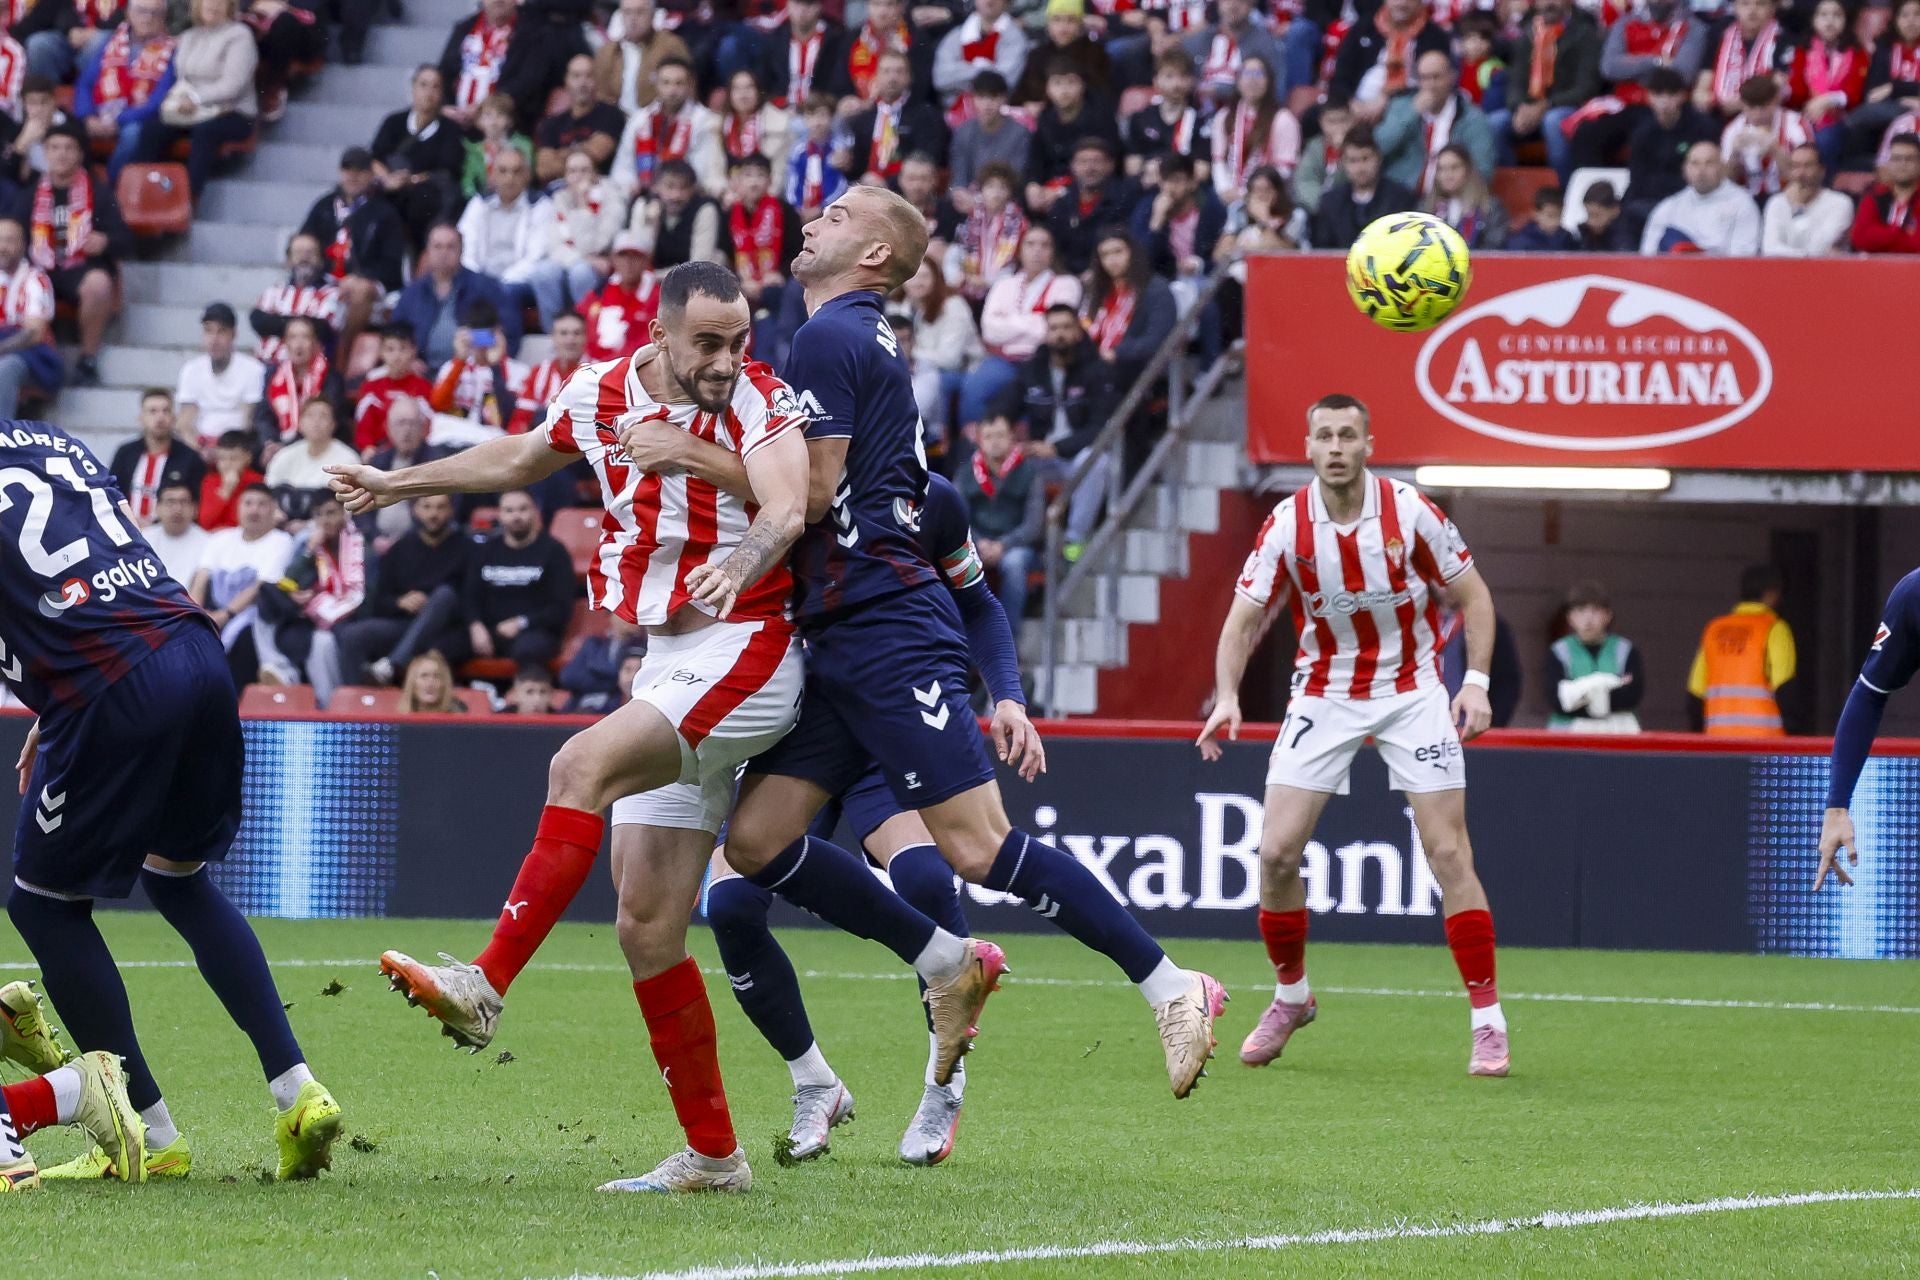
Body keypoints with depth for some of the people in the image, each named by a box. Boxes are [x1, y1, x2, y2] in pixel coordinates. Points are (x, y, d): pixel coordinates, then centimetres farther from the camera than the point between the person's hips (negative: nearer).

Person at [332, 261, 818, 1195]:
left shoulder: (760, 401, -9)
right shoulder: (599, 396, 8)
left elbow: (786, 507, -28)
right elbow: (521, 458, 29)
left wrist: (743, 560, -49)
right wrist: (403, 483, 38)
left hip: (745, 651, -7)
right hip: (666, 663, 7)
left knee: (582, 767, -29)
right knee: (646, 927, 1)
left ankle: (484, 986, -32)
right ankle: (712, 1154, 5)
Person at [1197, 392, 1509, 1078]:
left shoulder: (1410, 511, -12)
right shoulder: (1286, 525, -10)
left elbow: (1472, 592, -2)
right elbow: (1243, 618, -5)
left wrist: (1476, 680, -13)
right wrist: (1227, 696, -21)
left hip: (1412, 692, -2)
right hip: (1323, 696, 2)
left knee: (1448, 851, -9)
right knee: (1277, 850, -7)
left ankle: (1488, 1021, -3)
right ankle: (1291, 996, 16)